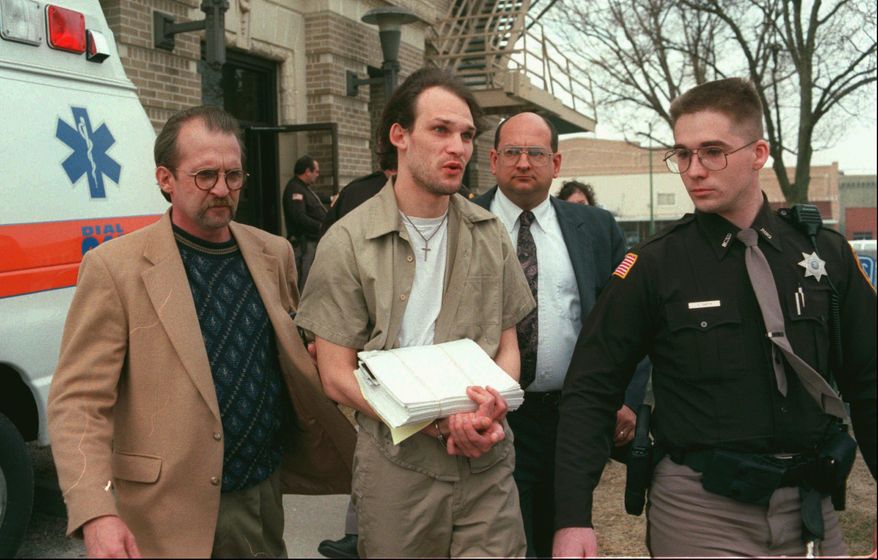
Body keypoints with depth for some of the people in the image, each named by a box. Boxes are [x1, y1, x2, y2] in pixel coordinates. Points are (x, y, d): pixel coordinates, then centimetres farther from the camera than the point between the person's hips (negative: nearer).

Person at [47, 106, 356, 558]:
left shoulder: (274, 254, 4)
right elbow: (78, 402, -13)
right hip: (173, 520, -4)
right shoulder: (114, 268, -11)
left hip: (267, 495, 4)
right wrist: (96, 515, -24)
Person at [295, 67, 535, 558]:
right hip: (398, 466, -2)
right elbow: (337, 375, -7)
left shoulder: (489, 235, 6)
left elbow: (507, 346, 9)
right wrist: (439, 425, -17)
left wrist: (491, 408, -13)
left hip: (489, 464, 3)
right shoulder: (349, 242, -7)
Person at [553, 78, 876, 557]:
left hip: (811, 505, 3)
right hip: (698, 508, -3)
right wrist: (573, 518, -15)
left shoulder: (826, 253, 0)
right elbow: (590, 392, -9)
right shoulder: (653, 266, -8)